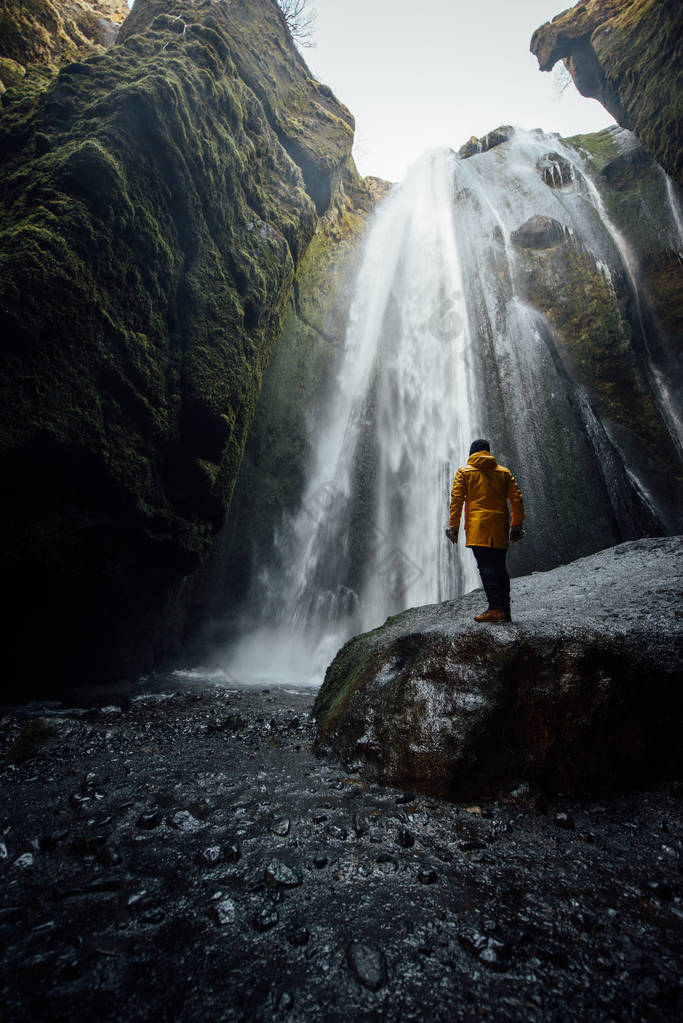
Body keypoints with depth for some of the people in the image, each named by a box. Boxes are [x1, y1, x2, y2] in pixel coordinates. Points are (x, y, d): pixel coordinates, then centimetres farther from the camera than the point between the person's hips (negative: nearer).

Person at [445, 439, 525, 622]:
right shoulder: (503, 472, 16)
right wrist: (517, 525, 13)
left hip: (478, 527, -4)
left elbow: (456, 499, -2)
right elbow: (517, 498, 10)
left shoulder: (464, 471, 7)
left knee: (486, 567, -7)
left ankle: (495, 608, -14)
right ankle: (505, 610, 11)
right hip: (500, 529, 4)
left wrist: (453, 525, -2)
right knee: (500, 567, 10)